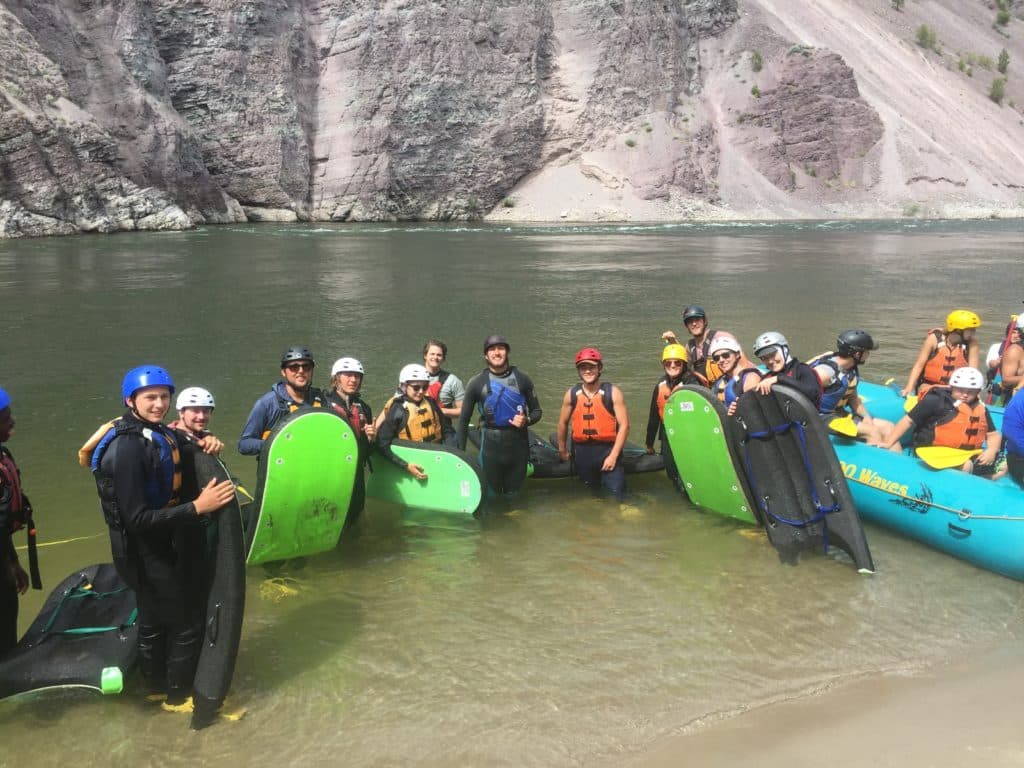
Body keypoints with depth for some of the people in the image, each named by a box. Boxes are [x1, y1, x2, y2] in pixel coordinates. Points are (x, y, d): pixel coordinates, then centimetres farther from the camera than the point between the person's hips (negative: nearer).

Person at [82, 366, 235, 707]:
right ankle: (178, 694, 24)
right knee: (187, 623, 5)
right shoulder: (128, 448, -27)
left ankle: (157, 686, 43)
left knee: (154, 622, 24)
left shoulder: (157, 433, 2)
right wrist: (197, 507, -31)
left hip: (163, 548, 9)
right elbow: (137, 519, -30)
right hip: (148, 554, -9)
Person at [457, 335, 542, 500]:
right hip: (491, 446, -1)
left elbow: (537, 411, 10)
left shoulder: (522, 379, 1)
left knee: (513, 496, 13)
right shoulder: (477, 383, -3)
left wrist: (526, 421, -13)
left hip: (518, 445, 1)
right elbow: (464, 419, 3)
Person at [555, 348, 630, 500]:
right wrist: (562, 449, 20)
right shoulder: (571, 394, 1)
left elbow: (624, 425, -11)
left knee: (616, 497, -7)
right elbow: (563, 423, 14)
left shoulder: (613, 392, -9)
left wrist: (613, 455, -15)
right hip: (581, 451, 4)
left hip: (607, 449, -3)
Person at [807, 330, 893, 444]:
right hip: (822, 417, -10)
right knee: (872, 432, -22)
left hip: (841, 413, 10)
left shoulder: (852, 370, 6)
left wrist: (866, 416, 3)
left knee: (887, 427, 1)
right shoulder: (826, 371, -22)